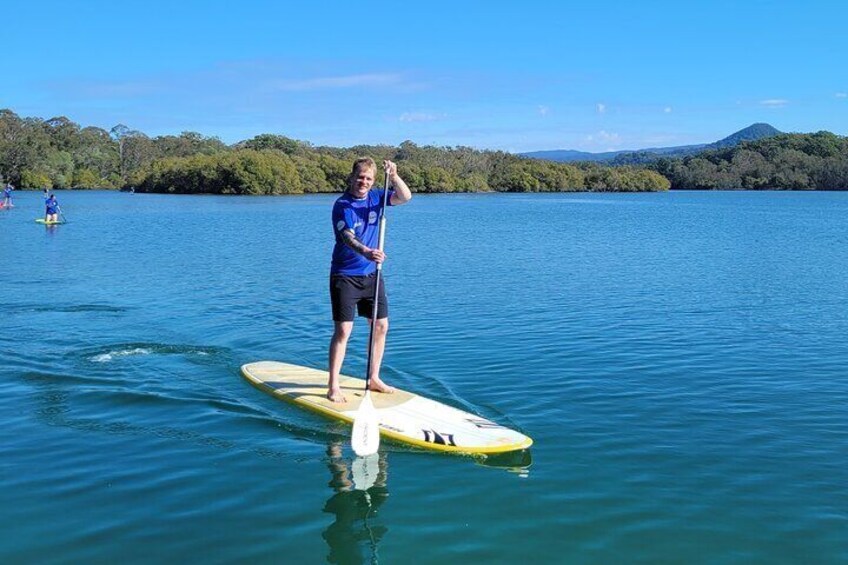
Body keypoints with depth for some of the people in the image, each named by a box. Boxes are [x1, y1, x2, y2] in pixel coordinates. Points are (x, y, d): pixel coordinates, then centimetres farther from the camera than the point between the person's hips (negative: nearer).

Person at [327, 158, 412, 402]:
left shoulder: (376, 197, 4)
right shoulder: (342, 205, -15)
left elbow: (405, 197, -8)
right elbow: (347, 237, -30)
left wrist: (393, 176, -24)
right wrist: (366, 252, -48)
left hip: (371, 274, 6)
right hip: (345, 276, -6)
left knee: (381, 326, 10)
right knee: (343, 330, -8)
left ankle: (374, 379, 24)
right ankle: (333, 387, -1)